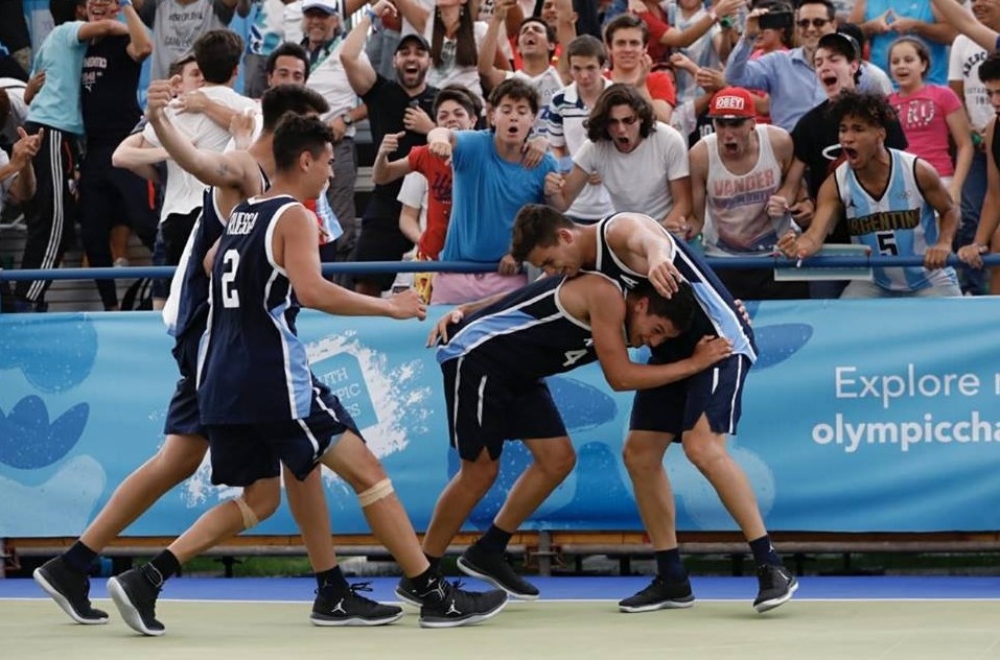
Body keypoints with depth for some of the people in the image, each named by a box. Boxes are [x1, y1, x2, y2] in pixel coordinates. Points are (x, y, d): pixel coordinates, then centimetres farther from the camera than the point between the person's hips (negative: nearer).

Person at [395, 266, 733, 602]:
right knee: (481, 469, -10)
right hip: (474, 356, -9)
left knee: (558, 459, 4)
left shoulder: (614, 320, 4)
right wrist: (695, 363, -19)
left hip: (515, 372, 9)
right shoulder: (606, 296, -22)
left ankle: (487, 553, 15)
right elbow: (620, 378, -22)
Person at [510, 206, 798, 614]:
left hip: (719, 336, -10)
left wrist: (656, 258, -71)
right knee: (639, 454, 5)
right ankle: (672, 580, 13)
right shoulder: (581, 271, 7)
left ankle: (771, 568, -20)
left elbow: (648, 237, -46)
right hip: (673, 350, 10)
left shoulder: (620, 230, -21)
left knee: (702, 447, -24)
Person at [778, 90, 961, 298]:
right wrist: (801, 246, -52)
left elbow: (949, 211, -1)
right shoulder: (835, 185, -15)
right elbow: (816, 233, -27)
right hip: (874, 283, 2)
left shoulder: (917, 171, -18)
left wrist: (944, 244, -22)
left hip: (929, 280, -2)